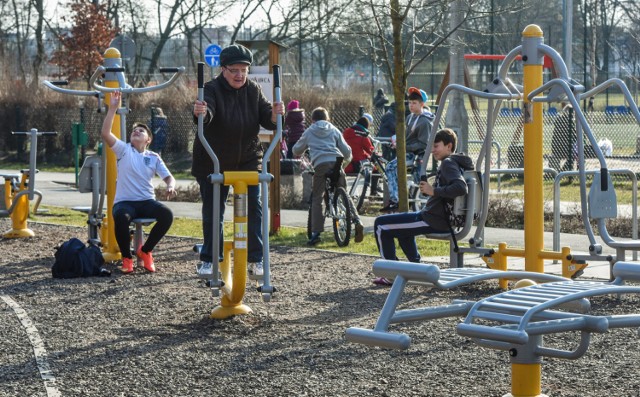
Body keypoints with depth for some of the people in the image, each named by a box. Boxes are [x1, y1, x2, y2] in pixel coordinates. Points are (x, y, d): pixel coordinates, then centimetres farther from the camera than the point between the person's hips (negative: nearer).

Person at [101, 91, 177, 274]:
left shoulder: (154, 157, 13)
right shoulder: (124, 150, 5)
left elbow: (169, 177, 9)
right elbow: (105, 133, -9)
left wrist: (171, 186, -16)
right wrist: (113, 108, -13)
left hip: (147, 202, 2)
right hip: (124, 202, -2)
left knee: (167, 215, -29)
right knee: (121, 217, -38)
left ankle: (145, 250, -2)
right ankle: (126, 257, -12)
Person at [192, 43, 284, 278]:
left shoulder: (253, 90, 0)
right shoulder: (213, 89, -13)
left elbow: (265, 117, -9)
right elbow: (208, 112, -33)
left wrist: (274, 115, -33)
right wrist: (201, 113, -57)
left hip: (248, 160, 3)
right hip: (214, 162, -3)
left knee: (253, 208, -2)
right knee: (212, 212, 3)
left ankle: (256, 259, 7)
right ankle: (209, 259, 17)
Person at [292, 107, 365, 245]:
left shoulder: (309, 132, 21)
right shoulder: (334, 130, 24)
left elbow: (296, 150, 29)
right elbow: (346, 150, 20)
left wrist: (299, 154, 52)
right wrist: (347, 159, 42)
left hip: (320, 164, -2)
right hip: (336, 162, 2)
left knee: (317, 198, 1)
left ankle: (316, 233, -8)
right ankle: (357, 221, -1)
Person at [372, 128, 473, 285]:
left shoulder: (448, 163, -17)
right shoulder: (458, 163, 13)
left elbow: (460, 188, -33)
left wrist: (433, 191, -24)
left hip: (434, 221, -11)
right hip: (445, 219, 11)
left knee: (381, 225, -3)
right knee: (402, 226, 37)